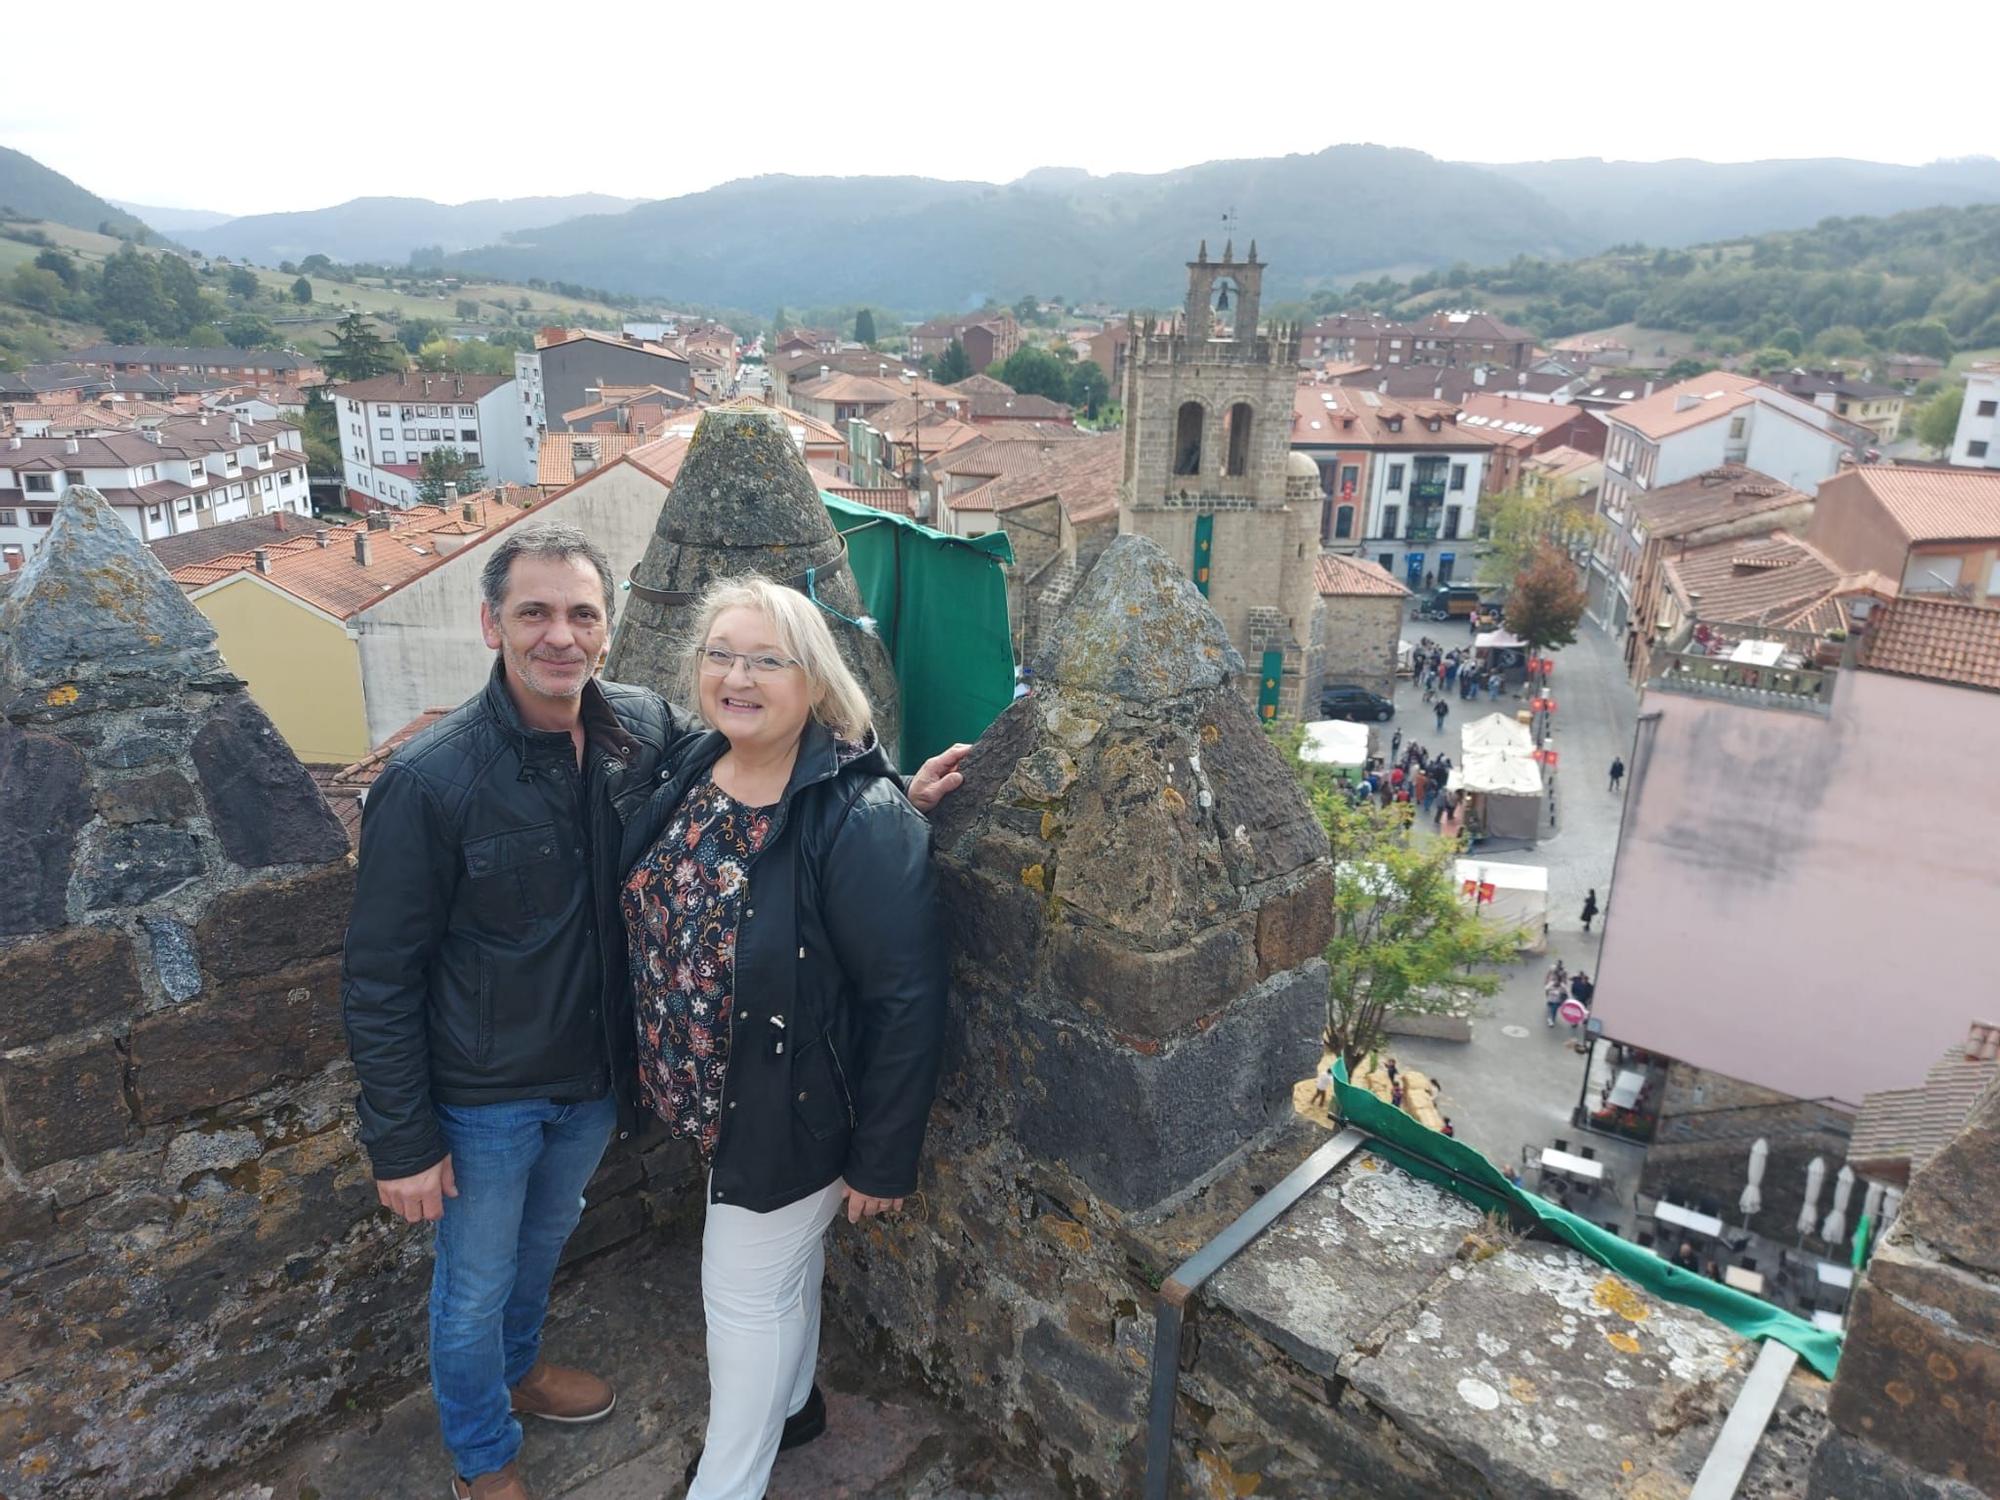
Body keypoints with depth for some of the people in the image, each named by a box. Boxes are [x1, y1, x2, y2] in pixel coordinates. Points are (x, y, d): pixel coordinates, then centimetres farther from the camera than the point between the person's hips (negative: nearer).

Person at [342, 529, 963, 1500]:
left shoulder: (647, 730, -13)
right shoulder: (429, 781, -25)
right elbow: (380, 979, -17)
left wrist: (892, 791, -15)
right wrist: (402, 1145, -13)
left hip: (594, 1072, 5)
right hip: (484, 1095, -4)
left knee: (545, 1238, 30)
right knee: (475, 1286, 19)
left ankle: (516, 1370, 60)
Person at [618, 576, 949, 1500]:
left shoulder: (861, 818, -27)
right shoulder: (686, 777, -5)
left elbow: (906, 1000, -24)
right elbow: (650, 924, 8)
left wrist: (883, 1159, -19)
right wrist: (666, 1070, 12)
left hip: (798, 1112, -7)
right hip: (712, 1098, 7)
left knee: (745, 1290, 10)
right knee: (786, 1257, 27)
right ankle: (792, 1403, 53)